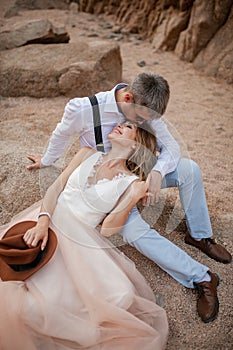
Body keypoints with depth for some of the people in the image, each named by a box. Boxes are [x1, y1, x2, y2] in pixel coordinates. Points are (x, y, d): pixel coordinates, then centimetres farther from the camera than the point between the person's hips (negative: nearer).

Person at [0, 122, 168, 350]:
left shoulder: (131, 181, -2)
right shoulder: (89, 154, 9)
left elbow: (107, 229, -7)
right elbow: (57, 186, 3)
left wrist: (132, 199, -22)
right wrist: (43, 221, -13)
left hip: (77, 238, -2)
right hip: (48, 219, 2)